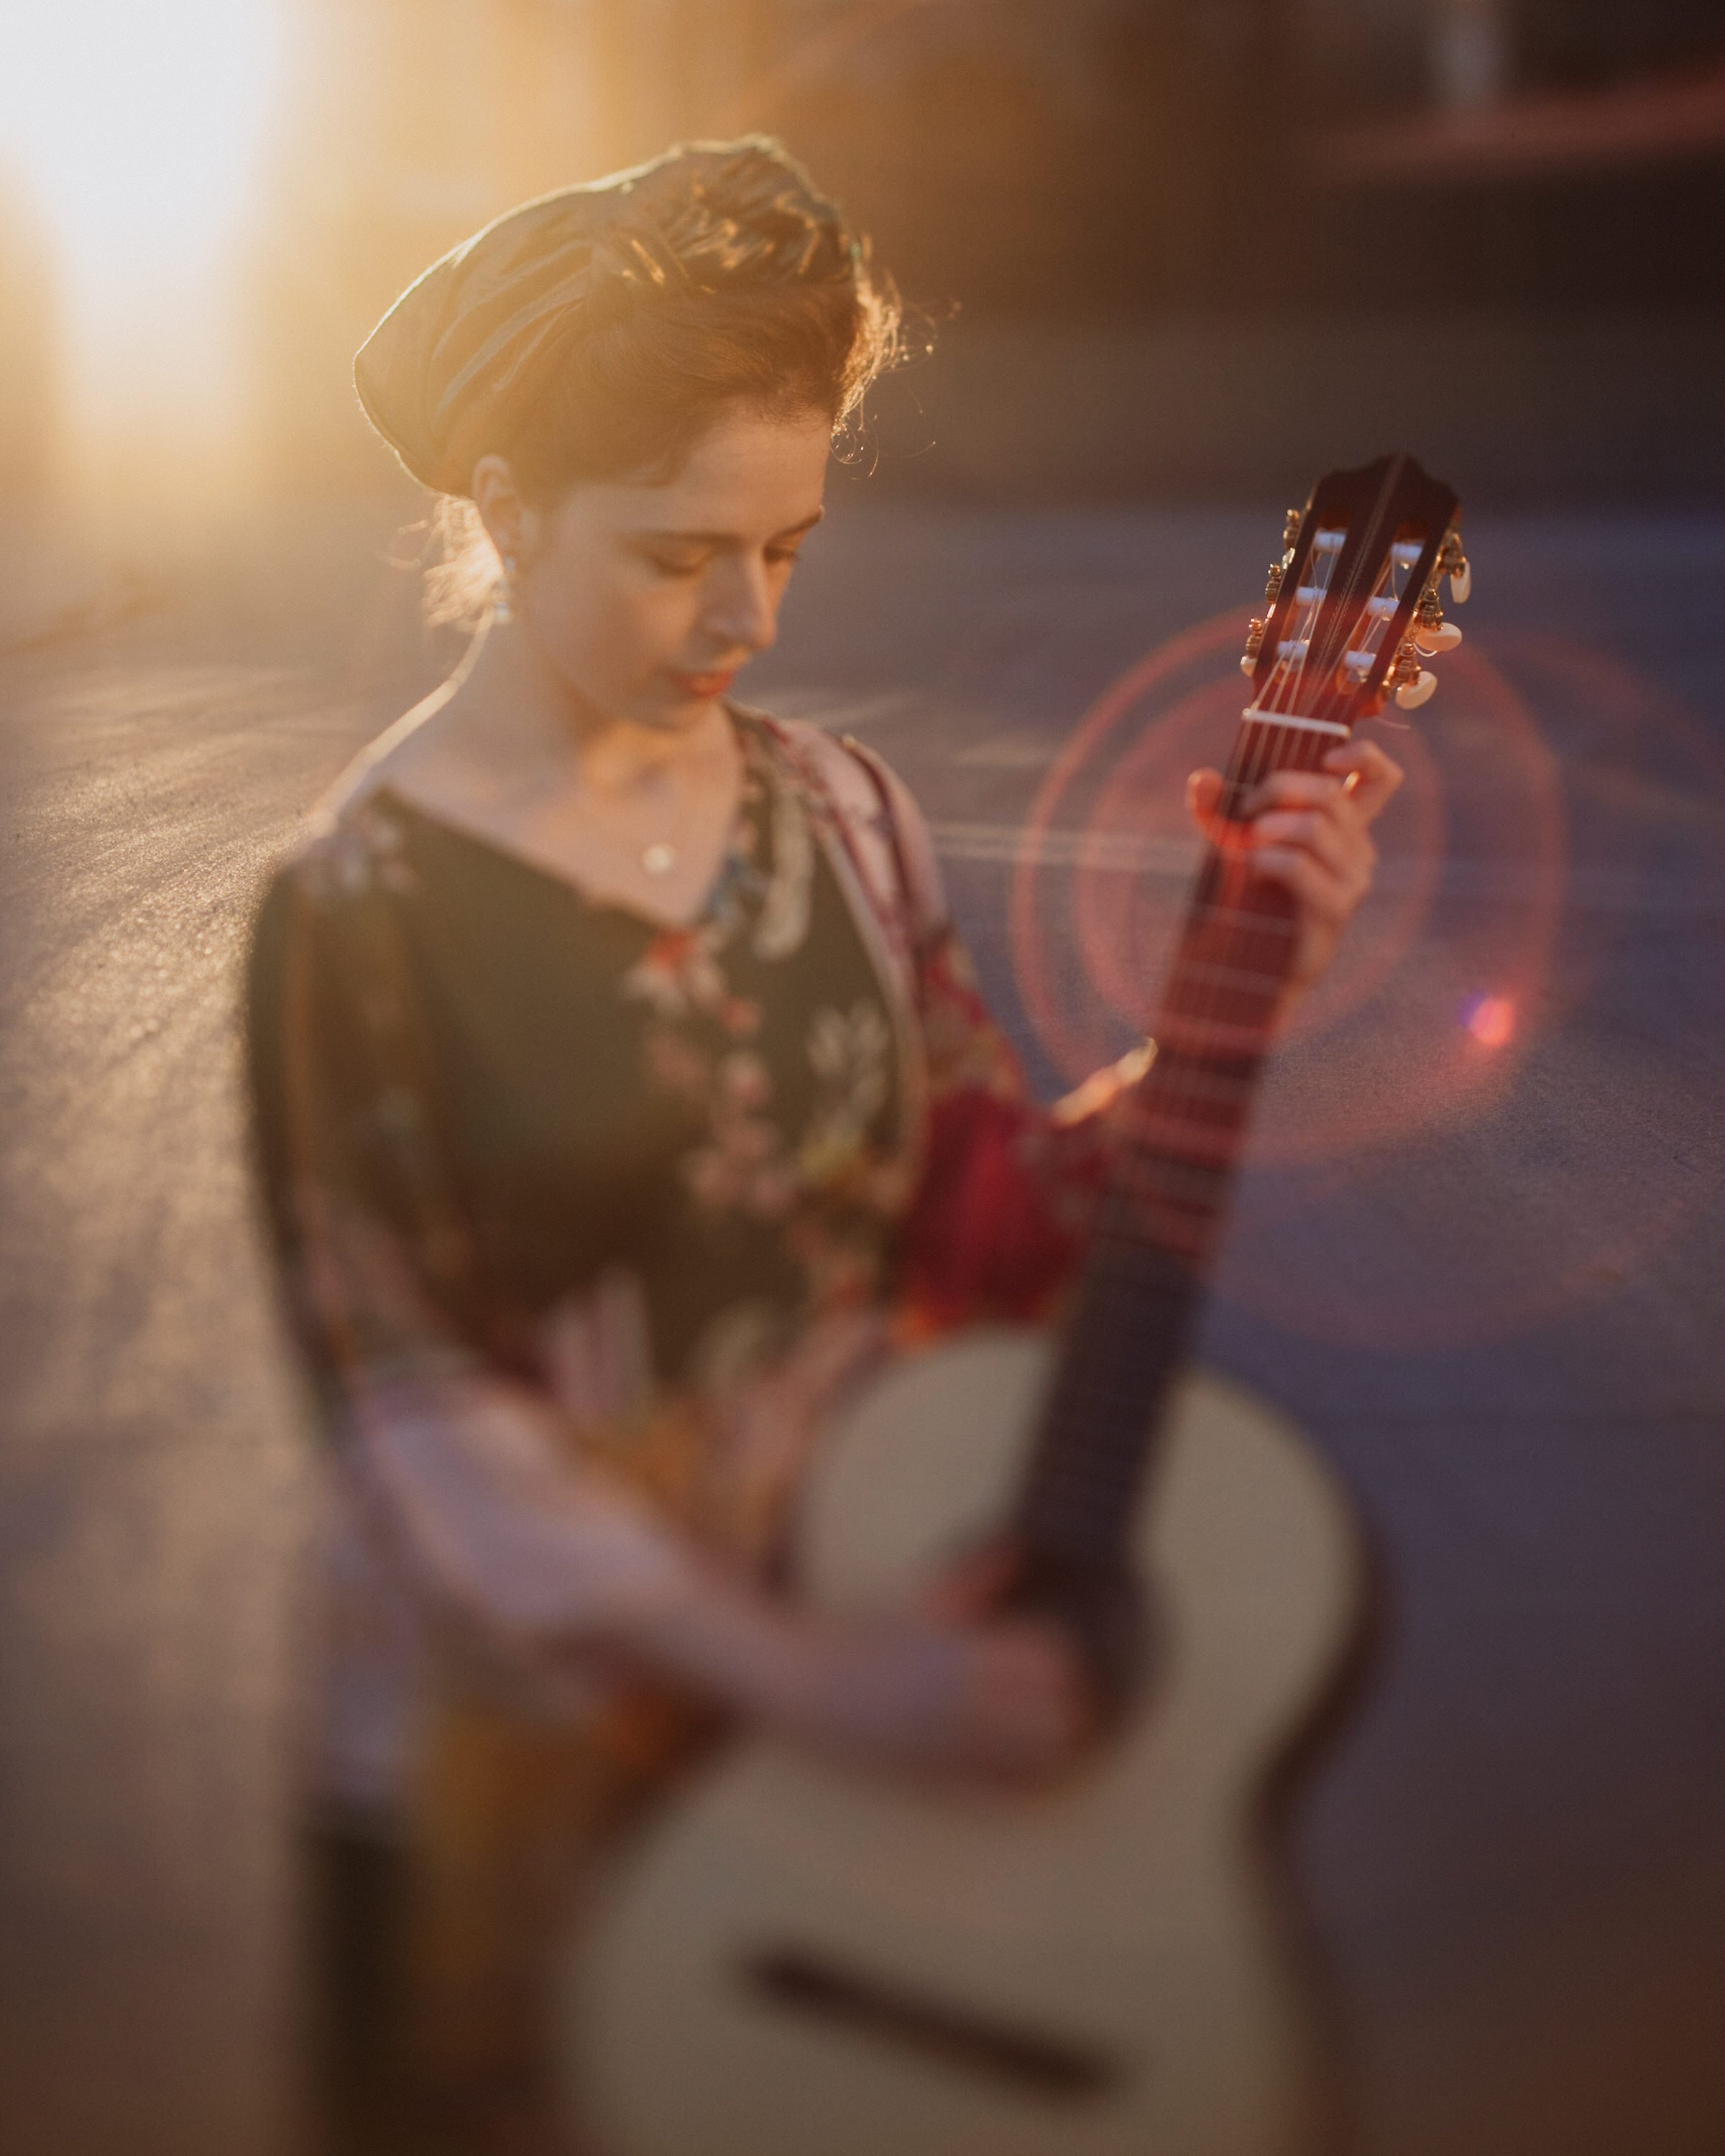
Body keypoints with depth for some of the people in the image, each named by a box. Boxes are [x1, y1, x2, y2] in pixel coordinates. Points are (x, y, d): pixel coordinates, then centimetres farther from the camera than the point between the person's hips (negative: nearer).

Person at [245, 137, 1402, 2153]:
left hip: (885, 1627, 4)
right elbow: (415, 1418, -17)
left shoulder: (833, 814, -1)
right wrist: (806, 1681, -23)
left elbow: (995, 1220, 2)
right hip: (546, 1724, -4)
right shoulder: (365, 905, -16)